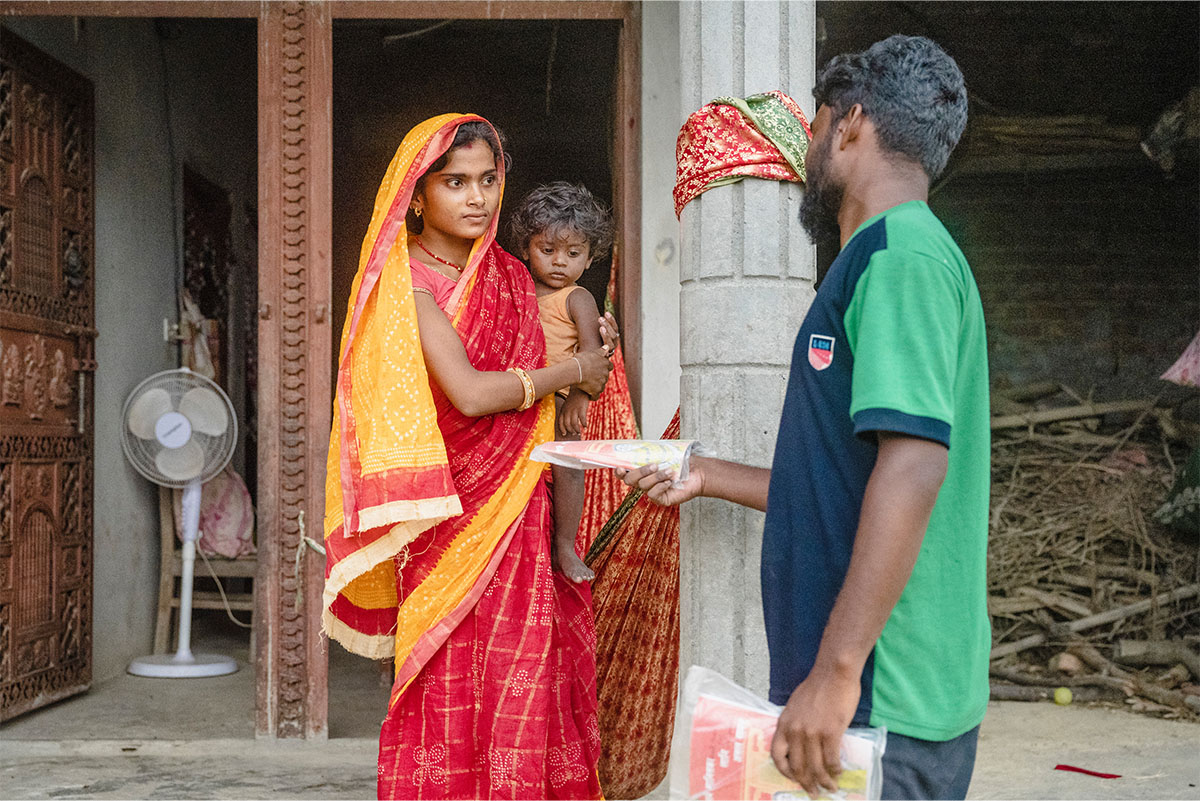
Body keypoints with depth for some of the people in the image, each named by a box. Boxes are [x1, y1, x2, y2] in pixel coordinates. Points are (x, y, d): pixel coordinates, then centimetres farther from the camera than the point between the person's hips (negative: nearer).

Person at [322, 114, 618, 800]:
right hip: (451, 521, -6)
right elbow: (470, 393, -19)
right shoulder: (408, 282, -8)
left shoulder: (509, 276, 14)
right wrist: (572, 371, -7)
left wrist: (595, 345, 7)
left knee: (522, 702, 6)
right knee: (452, 700, -2)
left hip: (520, 510, 6)